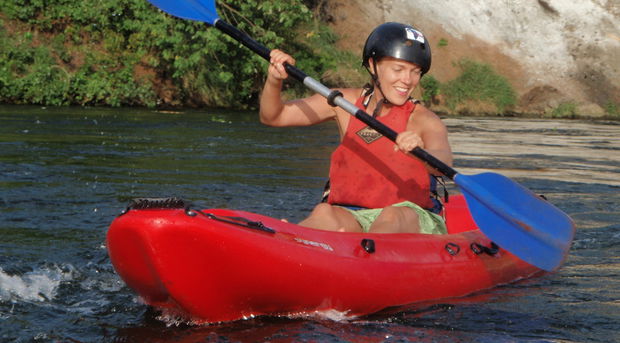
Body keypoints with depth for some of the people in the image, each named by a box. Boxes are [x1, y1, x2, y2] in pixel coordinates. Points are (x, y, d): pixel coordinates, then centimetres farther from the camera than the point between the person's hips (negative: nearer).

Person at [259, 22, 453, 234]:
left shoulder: (423, 120, -2)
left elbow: (444, 164, -24)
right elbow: (273, 117, 9)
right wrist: (274, 80, -12)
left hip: (412, 221, -2)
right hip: (350, 217, 3)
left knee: (394, 216, -36)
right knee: (324, 214, -31)